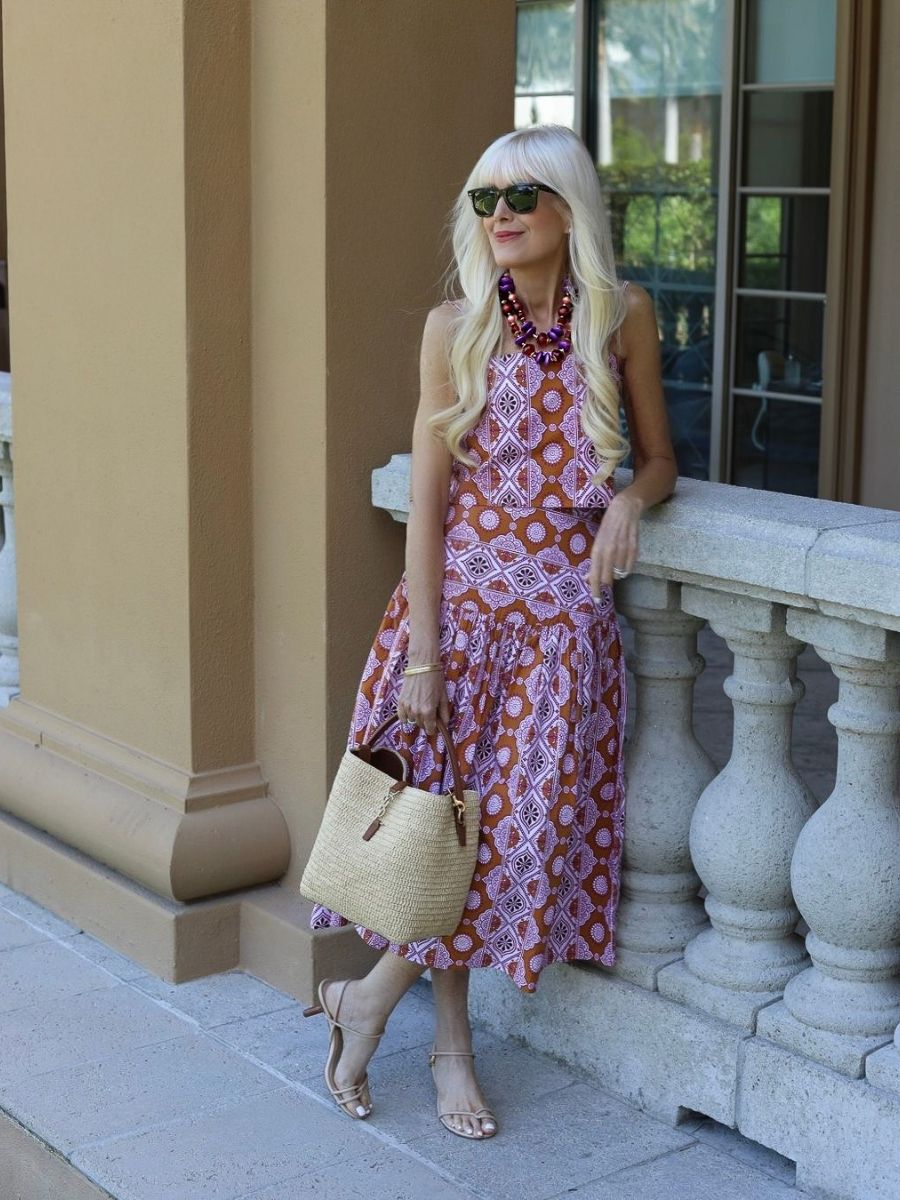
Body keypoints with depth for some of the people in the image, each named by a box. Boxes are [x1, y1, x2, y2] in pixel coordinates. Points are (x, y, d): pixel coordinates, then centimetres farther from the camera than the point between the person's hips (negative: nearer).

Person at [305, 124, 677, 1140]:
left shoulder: (622, 315, -1)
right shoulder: (455, 326, -5)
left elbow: (659, 456, 11)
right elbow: (427, 498, -6)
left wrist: (631, 497, -13)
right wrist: (421, 652, -10)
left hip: (565, 610, 2)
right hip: (461, 597, -1)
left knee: (523, 824, 2)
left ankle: (372, 996, 21)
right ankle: (451, 1040, 23)